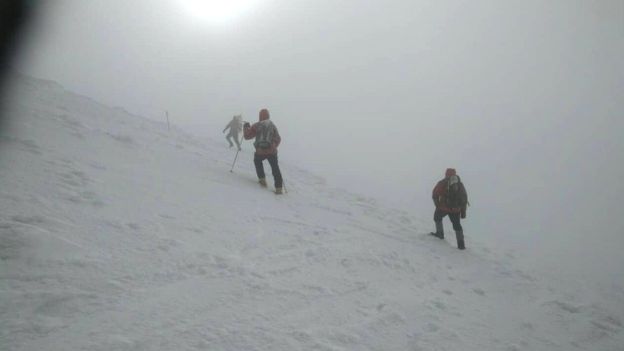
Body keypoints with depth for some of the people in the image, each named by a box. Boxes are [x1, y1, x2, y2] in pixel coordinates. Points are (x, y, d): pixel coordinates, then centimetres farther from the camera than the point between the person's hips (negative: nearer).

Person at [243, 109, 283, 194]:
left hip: (260, 151, -1)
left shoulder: (256, 125, -2)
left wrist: (246, 127, 22)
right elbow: (278, 139, 14)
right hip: (272, 151, 1)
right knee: (275, 168, 8)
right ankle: (278, 187, 0)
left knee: (257, 161, 31)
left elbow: (247, 136, 6)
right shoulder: (272, 125, 7)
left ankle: (262, 179, 28)